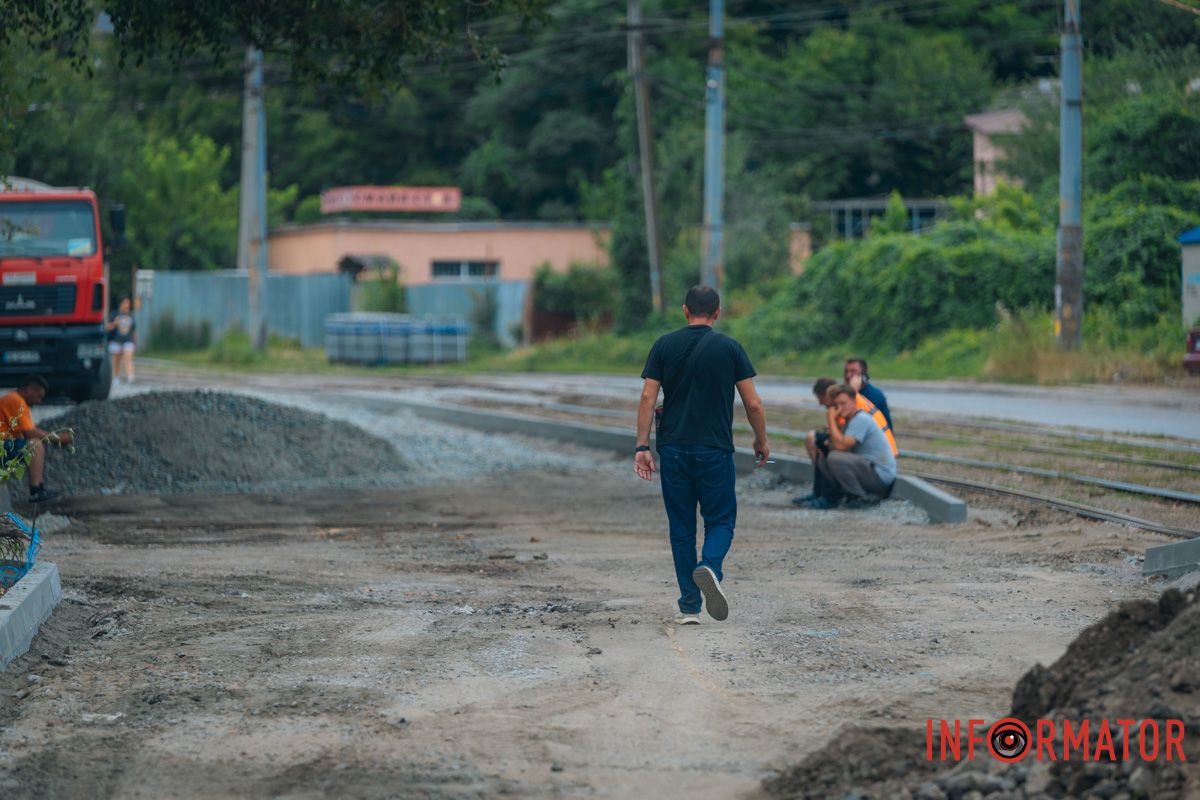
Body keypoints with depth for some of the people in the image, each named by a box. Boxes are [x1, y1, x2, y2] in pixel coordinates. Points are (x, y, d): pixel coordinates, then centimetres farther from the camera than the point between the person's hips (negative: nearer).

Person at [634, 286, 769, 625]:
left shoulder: (664, 346, 3)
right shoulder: (729, 348, -1)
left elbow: (648, 397, -3)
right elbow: (753, 403, -1)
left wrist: (642, 447, -1)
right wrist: (762, 441, 14)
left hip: (673, 449, 2)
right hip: (715, 450, -2)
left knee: (681, 527, 10)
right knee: (720, 520, 8)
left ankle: (689, 607, 7)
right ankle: (710, 568, -23)